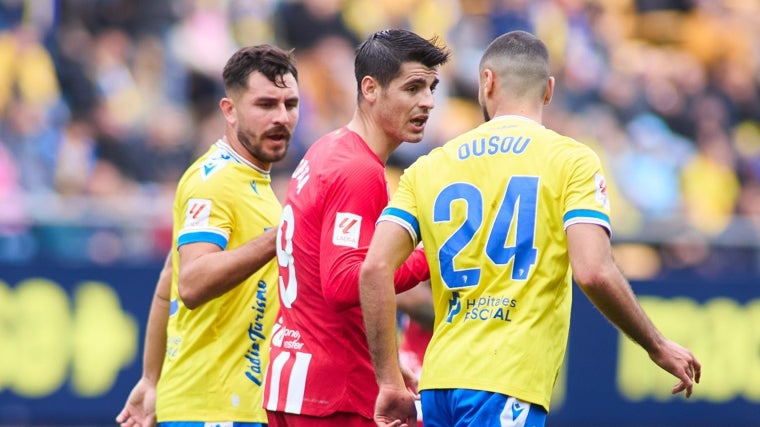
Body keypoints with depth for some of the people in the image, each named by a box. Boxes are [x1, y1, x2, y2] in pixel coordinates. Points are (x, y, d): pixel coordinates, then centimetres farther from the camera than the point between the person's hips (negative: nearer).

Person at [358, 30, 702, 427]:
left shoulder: (429, 167, 13)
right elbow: (593, 272, -11)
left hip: (439, 384, 5)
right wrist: (657, 348, 3)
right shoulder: (570, 160, 1)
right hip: (507, 387, -5)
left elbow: (375, 268, 3)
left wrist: (390, 383, 8)